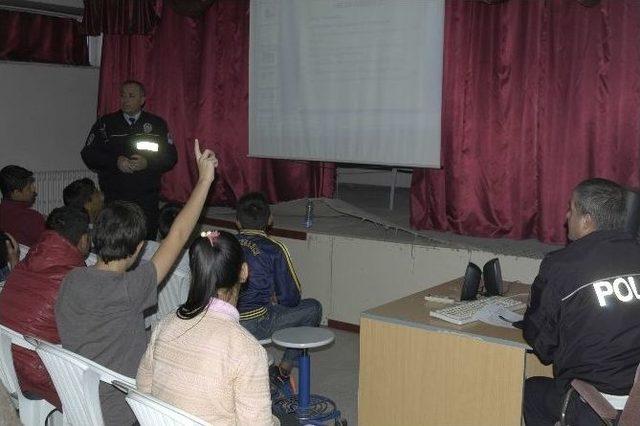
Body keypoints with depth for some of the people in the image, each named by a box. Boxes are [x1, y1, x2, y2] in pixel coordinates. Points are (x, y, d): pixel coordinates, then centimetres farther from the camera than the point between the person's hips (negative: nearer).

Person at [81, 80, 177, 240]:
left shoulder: (157, 124, 10)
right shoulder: (105, 123, 9)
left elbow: (170, 157, 7)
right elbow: (88, 154, 5)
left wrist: (147, 163, -11)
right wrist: (115, 161, -11)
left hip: (147, 199, 0)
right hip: (114, 197, 0)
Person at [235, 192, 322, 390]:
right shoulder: (274, 249, -9)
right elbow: (290, 298, -6)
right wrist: (275, 300, 18)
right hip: (255, 325, -6)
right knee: (313, 307, 12)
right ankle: (283, 370, 16)